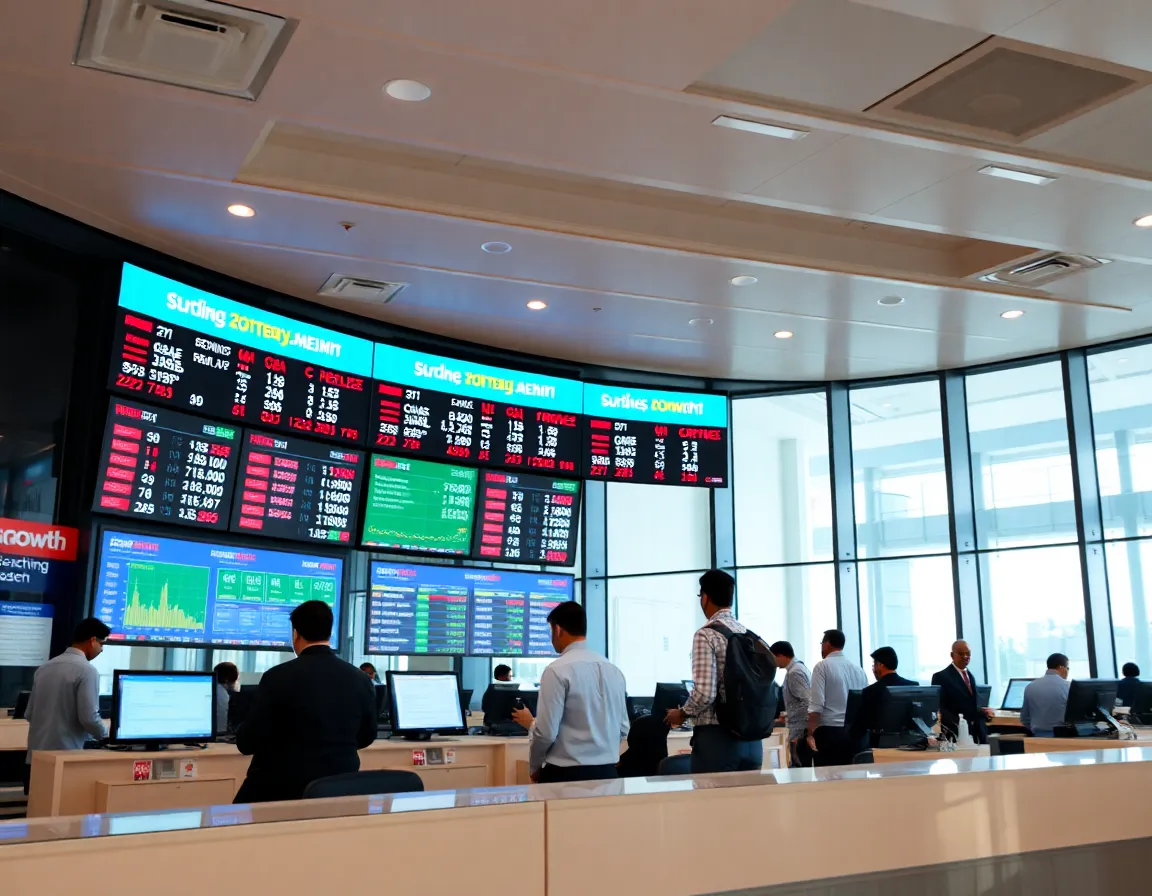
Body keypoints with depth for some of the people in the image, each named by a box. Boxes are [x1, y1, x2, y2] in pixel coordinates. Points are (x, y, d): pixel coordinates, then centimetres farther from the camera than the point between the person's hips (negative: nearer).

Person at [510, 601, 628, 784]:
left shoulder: (558, 670, -13)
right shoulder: (614, 671, 6)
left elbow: (546, 732, -14)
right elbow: (623, 729, 11)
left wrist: (534, 767, 3)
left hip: (566, 774, -6)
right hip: (607, 772, 6)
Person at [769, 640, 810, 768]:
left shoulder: (794, 672, -15)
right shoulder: (798, 668, 14)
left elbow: (806, 702, -23)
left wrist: (799, 734, -22)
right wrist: (788, 714, 28)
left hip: (799, 731, -10)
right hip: (800, 730, 10)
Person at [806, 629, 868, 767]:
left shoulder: (822, 666, -3)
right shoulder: (858, 669, 14)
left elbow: (816, 704, -11)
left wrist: (811, 734, -11)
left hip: (829, 732, -5)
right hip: (856, 732, 5)